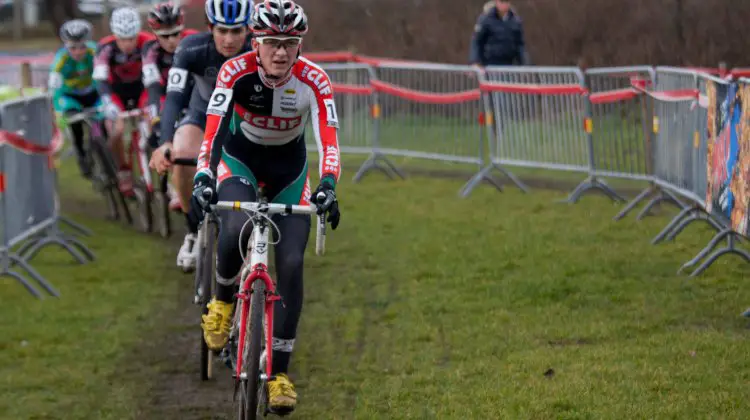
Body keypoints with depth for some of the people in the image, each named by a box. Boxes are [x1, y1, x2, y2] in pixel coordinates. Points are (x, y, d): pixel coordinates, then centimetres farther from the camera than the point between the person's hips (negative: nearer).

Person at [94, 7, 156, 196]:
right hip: (117, 89, 0)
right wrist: (109, 104, -53)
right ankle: (124, 171, 8)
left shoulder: (147, 43, -31)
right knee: (116, 132, -17)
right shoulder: (106, 47, -30)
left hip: (141, 86, 0)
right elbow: (101, 80, -37)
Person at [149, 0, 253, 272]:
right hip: (202, 116, -1)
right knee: (182, 156, -31)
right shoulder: (192, 49, -29)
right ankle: (194, 232, -9)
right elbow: (174, 97, -38)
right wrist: (164, 144, -55)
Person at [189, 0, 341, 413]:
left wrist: (328, 186, -53)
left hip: (289, 166, 1)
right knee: (236, 229, -33)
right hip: (240, 157, -1)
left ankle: (279, 372, -3)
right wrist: (202, 178, -52)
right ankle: (222, 300, 0)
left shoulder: (314, 80, -26)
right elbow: (213, 129, -36)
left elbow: (328, 139, -35)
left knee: (291, 262, -11)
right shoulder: (236, 71, -27)